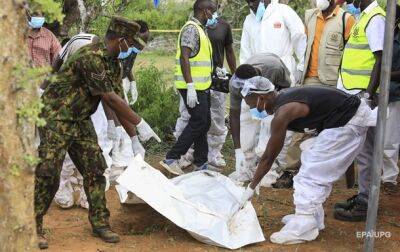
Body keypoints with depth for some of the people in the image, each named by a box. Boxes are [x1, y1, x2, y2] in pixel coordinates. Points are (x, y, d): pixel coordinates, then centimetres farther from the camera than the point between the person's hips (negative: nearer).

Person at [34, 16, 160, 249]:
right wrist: (140, 123, -16)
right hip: (56, 117, -9)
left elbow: (118, 102, 8)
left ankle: (100, 222, 14)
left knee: (95, 169, 5)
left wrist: (134, 137, 8)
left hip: (80, 121, 9)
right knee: (48, 173, -8)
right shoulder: (90, 57, -26)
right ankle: (34, 227, 5)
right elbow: (111, 99, -23)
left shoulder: (113, 64, 4)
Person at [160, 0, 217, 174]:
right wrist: (190, 86, -26)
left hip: (201, 86, 10)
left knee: (204, 123, 12)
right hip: (193, 87, -10)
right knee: (199, 122, -10)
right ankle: (171, 158, -5)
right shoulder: (191, 28, -14)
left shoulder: (199, 29, 18)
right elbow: (184, 58, -22)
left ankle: (201, 163, 19)